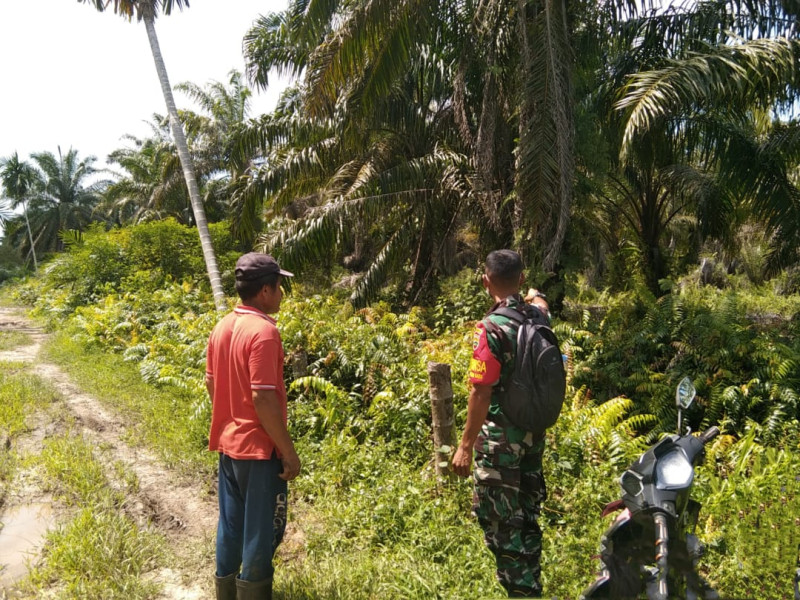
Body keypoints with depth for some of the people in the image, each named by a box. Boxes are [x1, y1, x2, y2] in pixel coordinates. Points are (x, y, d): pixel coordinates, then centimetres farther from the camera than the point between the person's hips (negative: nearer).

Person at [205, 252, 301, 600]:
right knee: (262, 531, 6)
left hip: (228, 443, 8)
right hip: (259, 448, -8)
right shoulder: (264, 332, -22)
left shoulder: (222, 327, 4)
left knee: (230, 525, 19)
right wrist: (289, 452, -18)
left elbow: (211, 383, 13)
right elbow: (263, 399, -25)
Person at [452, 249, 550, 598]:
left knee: (500, 521, 4)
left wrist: (466, 445, -15)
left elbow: (481, 393, -21)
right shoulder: (537, 317, 0)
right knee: (527, 515, 20)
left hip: (500, 438, -8)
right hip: (534, 434, 8)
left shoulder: (491, 328, -20)